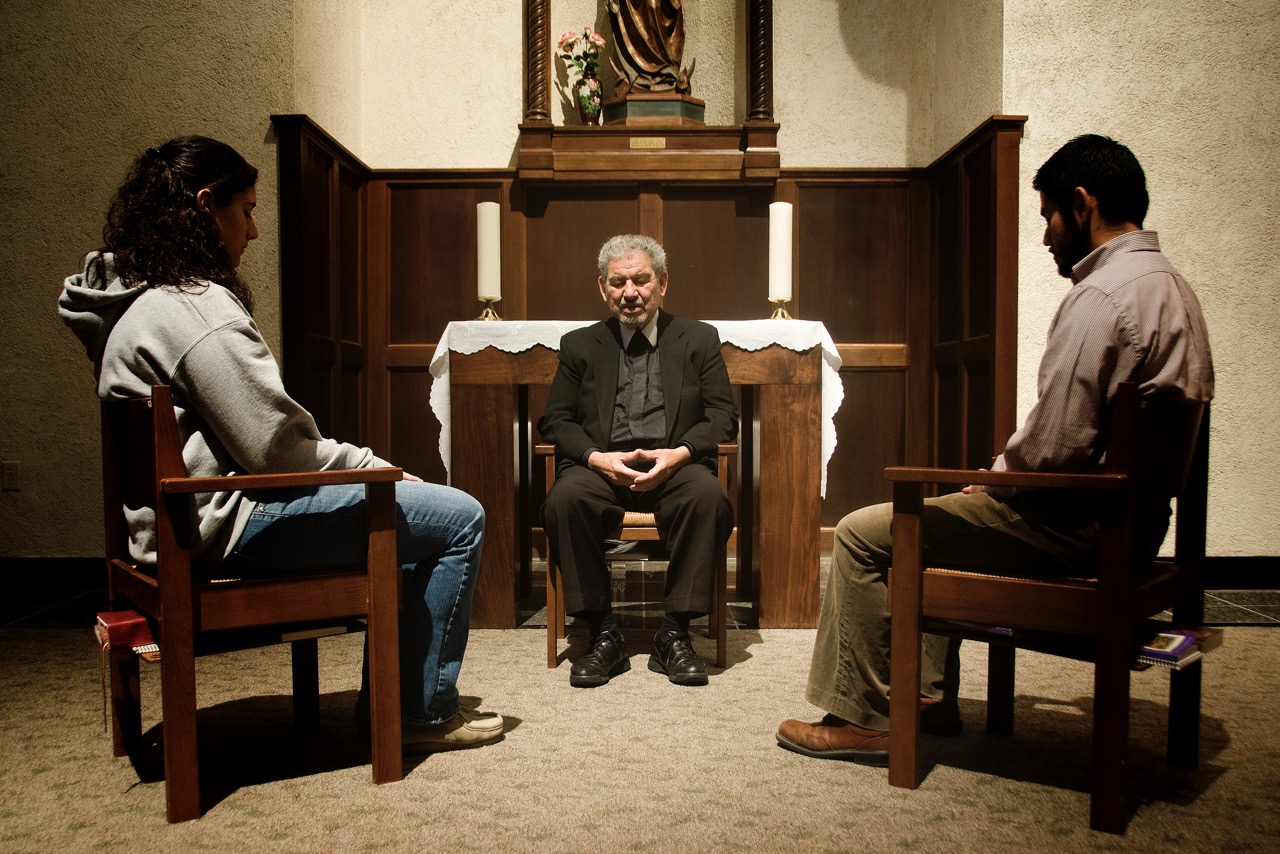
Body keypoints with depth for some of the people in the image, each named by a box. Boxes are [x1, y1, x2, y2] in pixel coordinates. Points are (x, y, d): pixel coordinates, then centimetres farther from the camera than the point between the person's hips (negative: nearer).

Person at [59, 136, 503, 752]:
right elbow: (278, 447, -22)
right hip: (227, 524, -11)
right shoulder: (196, 310, -19)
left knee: (410, 511, 21)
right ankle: (425, 712, 3)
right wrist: (380, 470, -6)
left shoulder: (140, 298, 14)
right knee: (459, 518, -11)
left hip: (189, 515, 11)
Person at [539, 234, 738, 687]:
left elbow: (723, 415, 6)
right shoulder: (579, 345, 15)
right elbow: (555, 420, 9)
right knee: (565, 498, -32)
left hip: (675, 466, 0)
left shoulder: (699, 339, 14)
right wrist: (597, 457, -12)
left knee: (708, 495, -34)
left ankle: (674, 634, -21)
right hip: (603, 467, 1)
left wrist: (679, 453, -14)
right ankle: (603, 634, -19)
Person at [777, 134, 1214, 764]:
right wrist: (1003, 474, 11)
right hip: (1132, 515, 11)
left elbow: (1053, 447, -26)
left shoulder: (1102, 297, -20)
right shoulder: (1170, 287, 14)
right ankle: (929, 694, 28)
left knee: (862, 534, -6)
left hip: (1076, 525, -11)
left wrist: (996, 477, -5)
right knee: (934, 519, 26)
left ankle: (863, 719, 4)